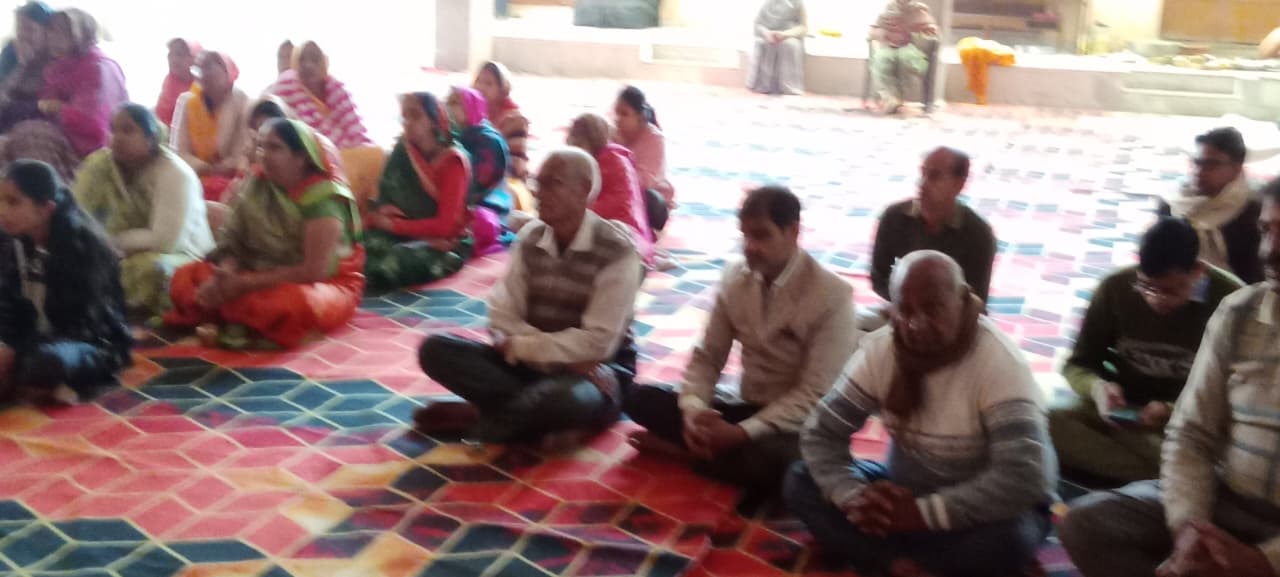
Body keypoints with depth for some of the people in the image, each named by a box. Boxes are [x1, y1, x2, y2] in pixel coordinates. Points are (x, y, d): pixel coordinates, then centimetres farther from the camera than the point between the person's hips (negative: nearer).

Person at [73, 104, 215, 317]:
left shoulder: (175, 174, -21)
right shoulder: (99, 164, -5)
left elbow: (165, 241, -28)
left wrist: (110, 241, -18)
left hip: (181, 257, -6)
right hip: (125, 255, 6)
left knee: (148, 266, -37)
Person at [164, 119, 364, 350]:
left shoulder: (323, 198, -17)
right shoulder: (257, 186, 3)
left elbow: (315, 270, -24)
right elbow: (234, 242, 0)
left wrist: (245, 284, -25)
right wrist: (226, 275, -23)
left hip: (323, 285, -7)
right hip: (264, 278, 7)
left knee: (294, 302, -41)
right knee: (185, 277, -7)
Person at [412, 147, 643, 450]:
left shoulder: (616, 250, -15)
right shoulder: (530, 238, 1)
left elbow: (597, 343, -19)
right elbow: (502, 317, -4)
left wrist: (520, 345, -13)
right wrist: (564, 352, -19)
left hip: (597, 369, -5)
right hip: (530, 363, 5)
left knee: (563, 399, -41)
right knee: (436, 349, -12)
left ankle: (476, 416, -10)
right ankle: (552, 421, -19)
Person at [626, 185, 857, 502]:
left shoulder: (832, 296, -18)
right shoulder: (734, 278, -1)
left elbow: (815, 394, -20)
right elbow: (707, 356, 1)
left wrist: (741, 434, -28)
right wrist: (694, 412, -19)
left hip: (800, 422, -4)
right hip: (749, 407, 4)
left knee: (772, 460, -39)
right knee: (642, 398, -10)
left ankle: (690, 449, -13)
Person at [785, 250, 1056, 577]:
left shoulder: (999, 363, -25)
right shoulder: (879, 349, -11)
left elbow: (1021, 479, -34)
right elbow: (820, 434, -10)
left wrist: (922, 513, -35)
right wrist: (852, 497, -30)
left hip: (982, 508, -4)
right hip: (906, 490, 5)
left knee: (1008, 539, -39)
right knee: (801, 483, -13)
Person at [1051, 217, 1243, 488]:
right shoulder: (1116, 288, -7)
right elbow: (1077, 365, 0)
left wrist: (1174, 413, -29)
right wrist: (1097, 387, -25)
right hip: (1122, 408, 3)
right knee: (1043, 423, -30)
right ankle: (1161, 481, -29)